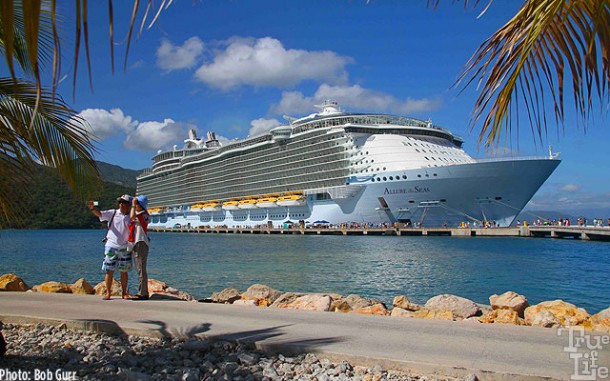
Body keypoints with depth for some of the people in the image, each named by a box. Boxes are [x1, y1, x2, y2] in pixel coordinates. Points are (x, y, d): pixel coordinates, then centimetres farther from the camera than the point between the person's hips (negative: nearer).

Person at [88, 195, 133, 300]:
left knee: (124, 271, 6)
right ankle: (108, 293, 9)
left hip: (124, 248, 1)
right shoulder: (112, 213, 3)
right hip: (111, 246, 0)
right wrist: (92, 208, -27)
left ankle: (124, 293, 16)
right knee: (109, 271, 0)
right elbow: (99, 214, -7)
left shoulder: (131, 217, 5)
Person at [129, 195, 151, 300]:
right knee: (139, 269, 12)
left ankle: (142, 293, -9)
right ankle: (142, 292, 18)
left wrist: (133, 204, -16)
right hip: (136, 244, 10)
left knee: (141, 269, -10)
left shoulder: (144, 215, -11)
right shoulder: (137, 214, 19)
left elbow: (132, 217, -27)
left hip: (141, 243, -10)